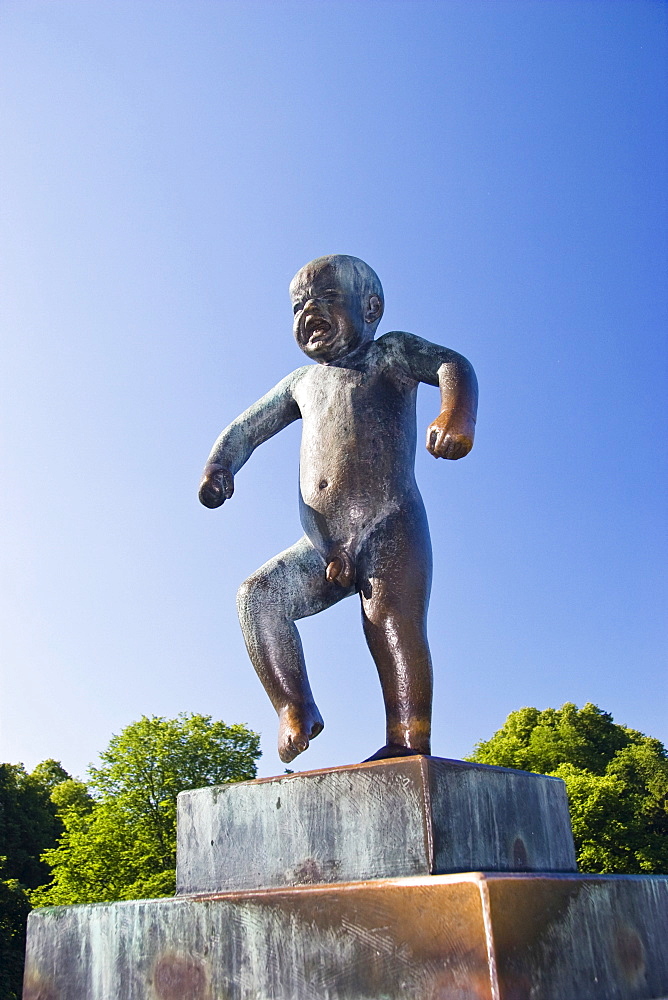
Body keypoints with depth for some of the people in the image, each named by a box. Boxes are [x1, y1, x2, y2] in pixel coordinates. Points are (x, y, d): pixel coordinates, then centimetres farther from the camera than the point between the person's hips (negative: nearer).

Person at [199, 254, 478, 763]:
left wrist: (457, 414, -35)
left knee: (393, 620, -20)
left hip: (390, 531, -5)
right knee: (258, 595, -12)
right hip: (322, 549, 6)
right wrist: (218, 468, 7)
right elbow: (245, 429, 30)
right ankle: (296, 708, -6)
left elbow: (451, 364, -11)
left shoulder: (390, 354, 8)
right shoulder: (302, 382, 26)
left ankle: (410, 742, -18)